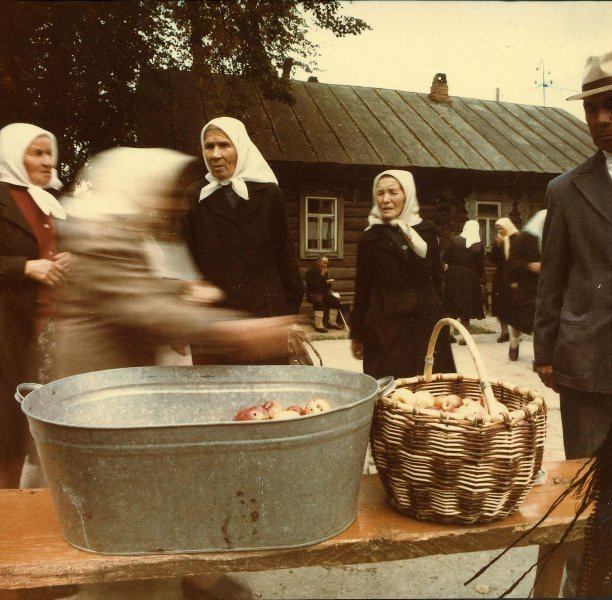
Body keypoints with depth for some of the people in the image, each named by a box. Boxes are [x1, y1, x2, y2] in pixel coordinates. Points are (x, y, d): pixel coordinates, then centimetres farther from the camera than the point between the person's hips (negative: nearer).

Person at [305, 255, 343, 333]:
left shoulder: (325, 271, 10)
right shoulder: (311, 271, -11)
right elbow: (312, 285, -21)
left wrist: (328, 282, -7)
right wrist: (321, 276, -21)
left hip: (323, 293, 7)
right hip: (312, 293, -7)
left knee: (335, 300, -18)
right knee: (319, 301, -39)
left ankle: (332, 322, -6)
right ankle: (318, 325, -36)